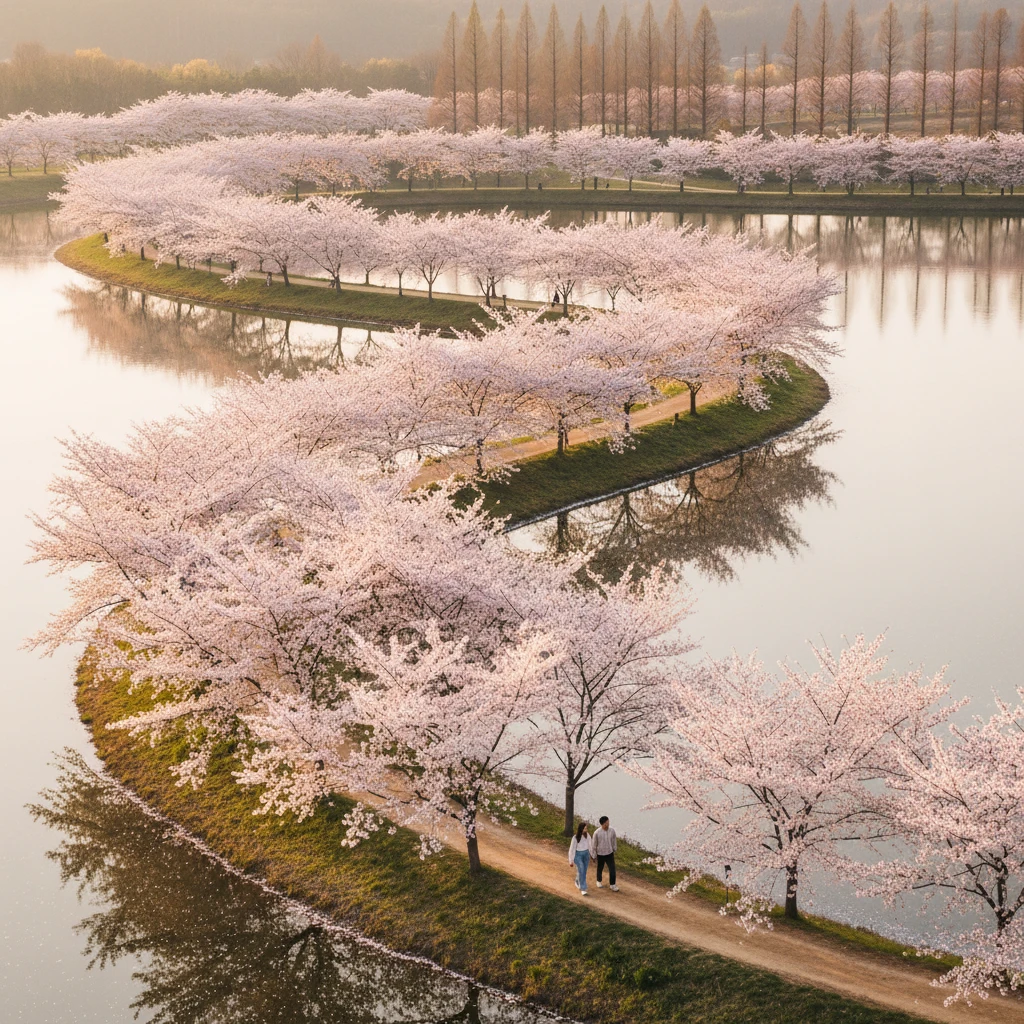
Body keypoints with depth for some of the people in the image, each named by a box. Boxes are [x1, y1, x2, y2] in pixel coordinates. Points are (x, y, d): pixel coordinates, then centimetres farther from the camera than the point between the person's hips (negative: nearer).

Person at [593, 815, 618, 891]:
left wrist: (614, 850, 14)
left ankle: (612, 885, 16)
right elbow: (594, 844, -9)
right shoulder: (597, 833, -22)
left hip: (610, 854, 2)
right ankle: (599, 881, 45)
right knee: (600, 869, 19)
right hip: (600, 854, -2)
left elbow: (614, 841, 4)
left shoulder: (612, 830, -14)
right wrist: (594, 855, -1)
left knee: (612, 869, -1)